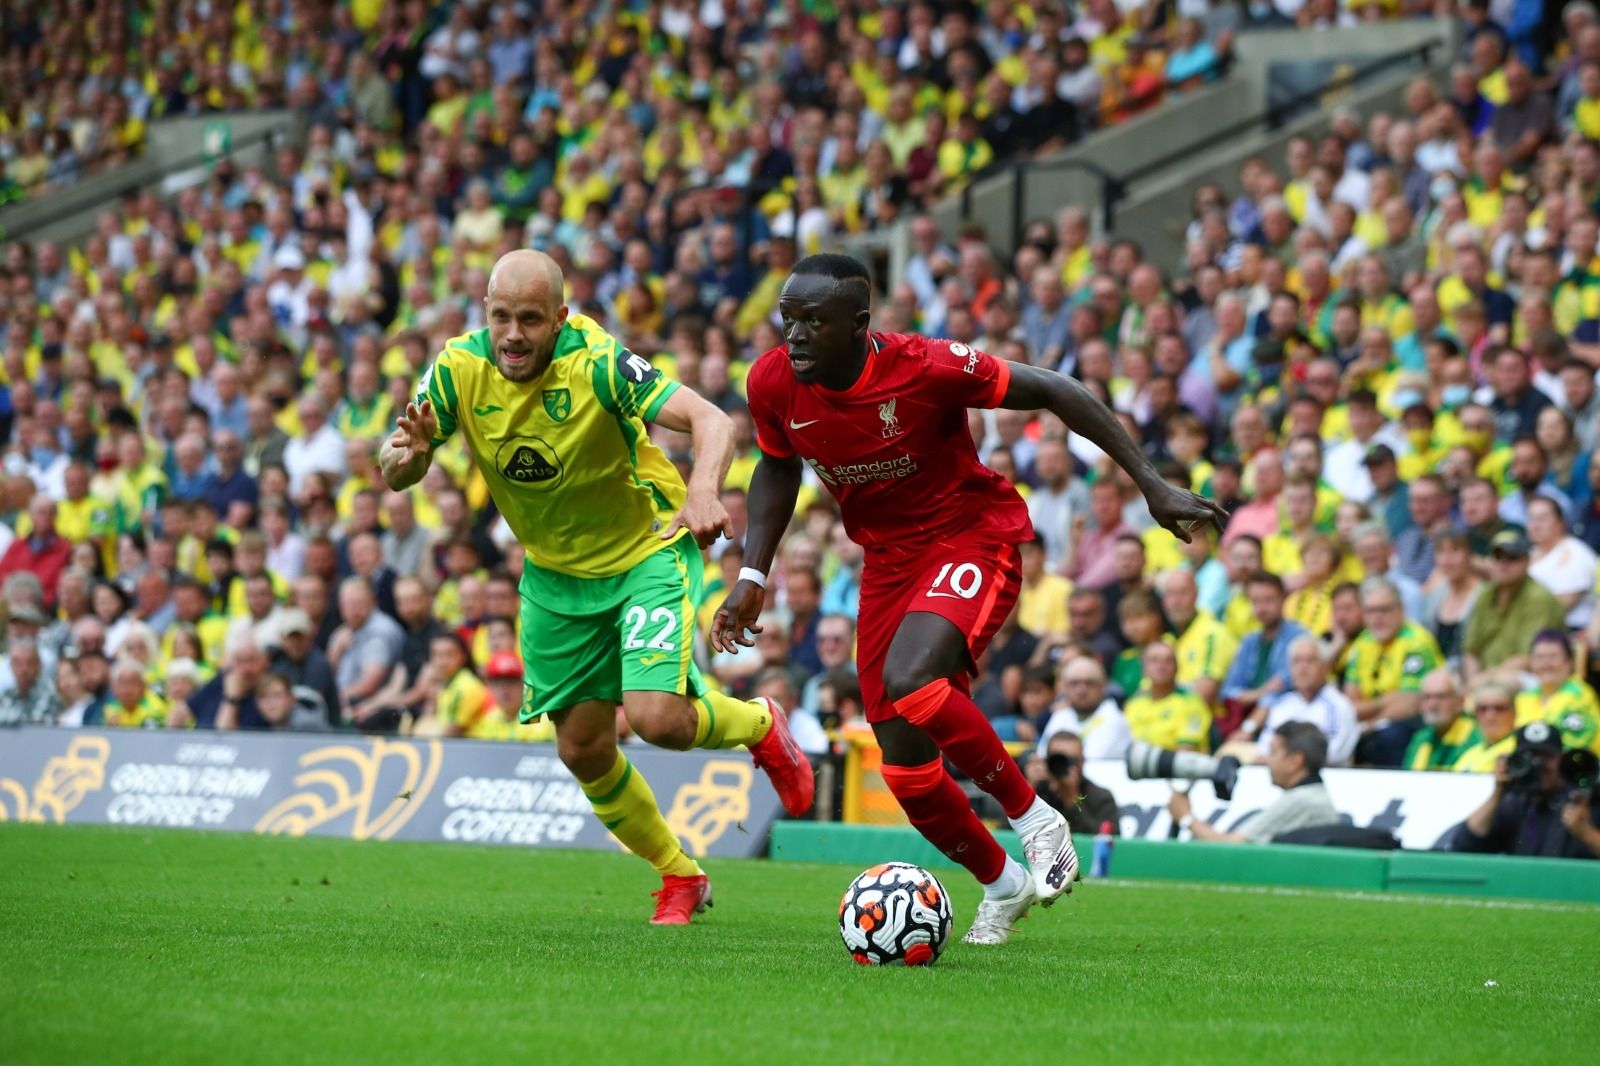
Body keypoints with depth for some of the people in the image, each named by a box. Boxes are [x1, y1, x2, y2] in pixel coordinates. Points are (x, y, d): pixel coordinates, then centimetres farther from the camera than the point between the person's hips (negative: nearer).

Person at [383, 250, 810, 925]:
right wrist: (407, 456, -35)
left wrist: (704, 492, -55)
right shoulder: (459, 370, -16)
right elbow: (395, 475, -10)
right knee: (583, 750, 7)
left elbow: (711, 421, -35)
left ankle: (759, 725, 13)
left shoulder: (596, 364, -28)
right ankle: (680, 876, 30)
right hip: (555, 574, 5)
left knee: (657, 720, -22)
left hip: (647, 552, -5)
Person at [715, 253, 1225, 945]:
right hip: (887, 562, 6)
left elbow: (1056, 394, -15)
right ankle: (1002, 886, 29)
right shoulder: (773, 384, -12)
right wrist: (752, 576, 2)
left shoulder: (927, 368, -26)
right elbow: (778, 469, 11)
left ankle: (1036, 821, -13)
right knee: (907, 773, 2)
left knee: (909, 680, -34)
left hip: (973, 540, -6)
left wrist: (1153, 486, -15)